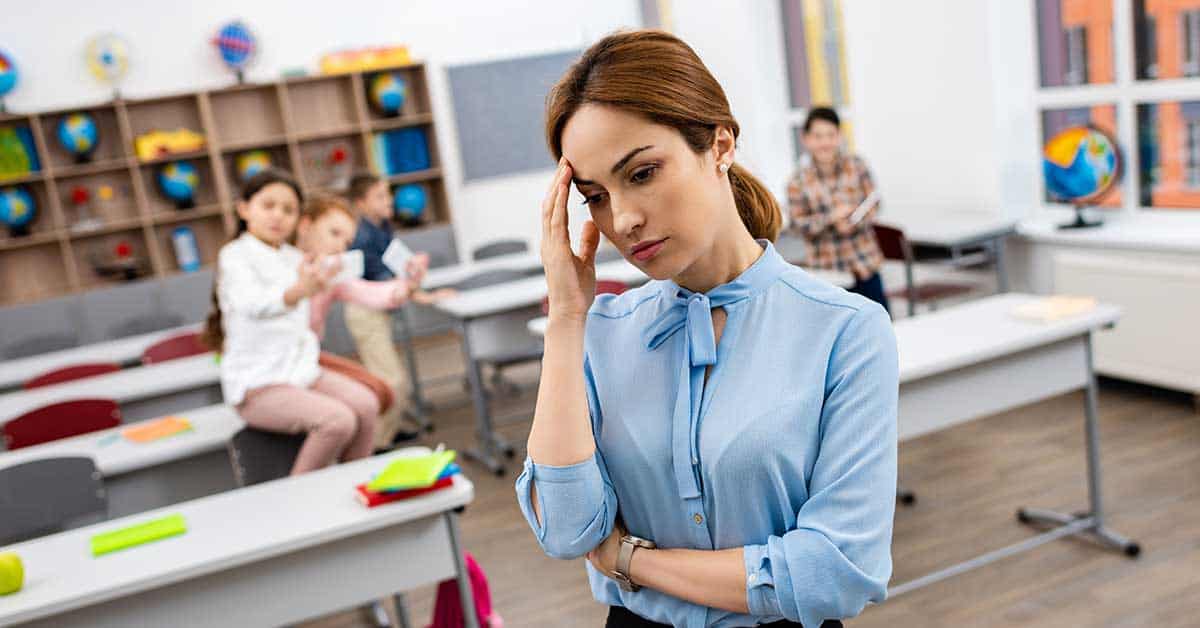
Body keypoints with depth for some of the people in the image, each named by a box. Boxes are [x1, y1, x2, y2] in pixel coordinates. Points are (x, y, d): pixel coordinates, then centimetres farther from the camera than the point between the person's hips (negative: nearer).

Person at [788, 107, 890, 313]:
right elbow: (799, 225, -6)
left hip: (864, 261, 2)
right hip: (825, 268, -2)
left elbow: (873, 203, 0)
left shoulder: (857, 165, -2)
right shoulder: (798, 181, -7)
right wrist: (831, 218, -20)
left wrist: (853, 221, -20)